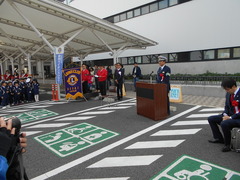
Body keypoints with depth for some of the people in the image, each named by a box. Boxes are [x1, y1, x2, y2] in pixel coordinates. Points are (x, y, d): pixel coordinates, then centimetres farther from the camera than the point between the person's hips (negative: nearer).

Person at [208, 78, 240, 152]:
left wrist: (230, 117, -23)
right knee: (211, 119, 6)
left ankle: (227, 144, -9)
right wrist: (225, 115, -5)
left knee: (224, 123, -34)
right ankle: (219, 138, 19)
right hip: (230, 116, 9)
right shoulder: (228, 94, 5)